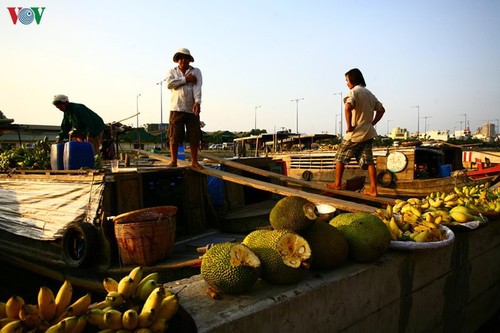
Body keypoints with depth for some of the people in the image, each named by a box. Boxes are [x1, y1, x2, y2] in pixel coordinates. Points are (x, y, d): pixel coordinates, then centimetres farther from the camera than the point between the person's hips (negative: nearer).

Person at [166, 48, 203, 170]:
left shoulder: (196, 72, 10)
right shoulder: (172, 71, 12)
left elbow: (197, 87, -6)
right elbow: (169, 84, -8)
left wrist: (197, 102, -22)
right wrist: (186, 79, -8)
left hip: (192, 109, 0)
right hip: (177, 109, 0)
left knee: (195, 136, 1)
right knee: (174, 136, -1)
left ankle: (194, 161, 11)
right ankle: (174, 161, 10)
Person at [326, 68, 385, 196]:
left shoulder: (354, 91, -9)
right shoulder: (369, 93, 16)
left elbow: (348, 108, -29)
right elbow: (381, 110, 22)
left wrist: (349, 126, -20)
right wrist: (372, 123, 16)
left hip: (355, 133, -7)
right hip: (368, 133, 7)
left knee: (341, 157, 9)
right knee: (368, 160, 5)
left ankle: (337, 183, 17)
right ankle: (373, 190, 2)